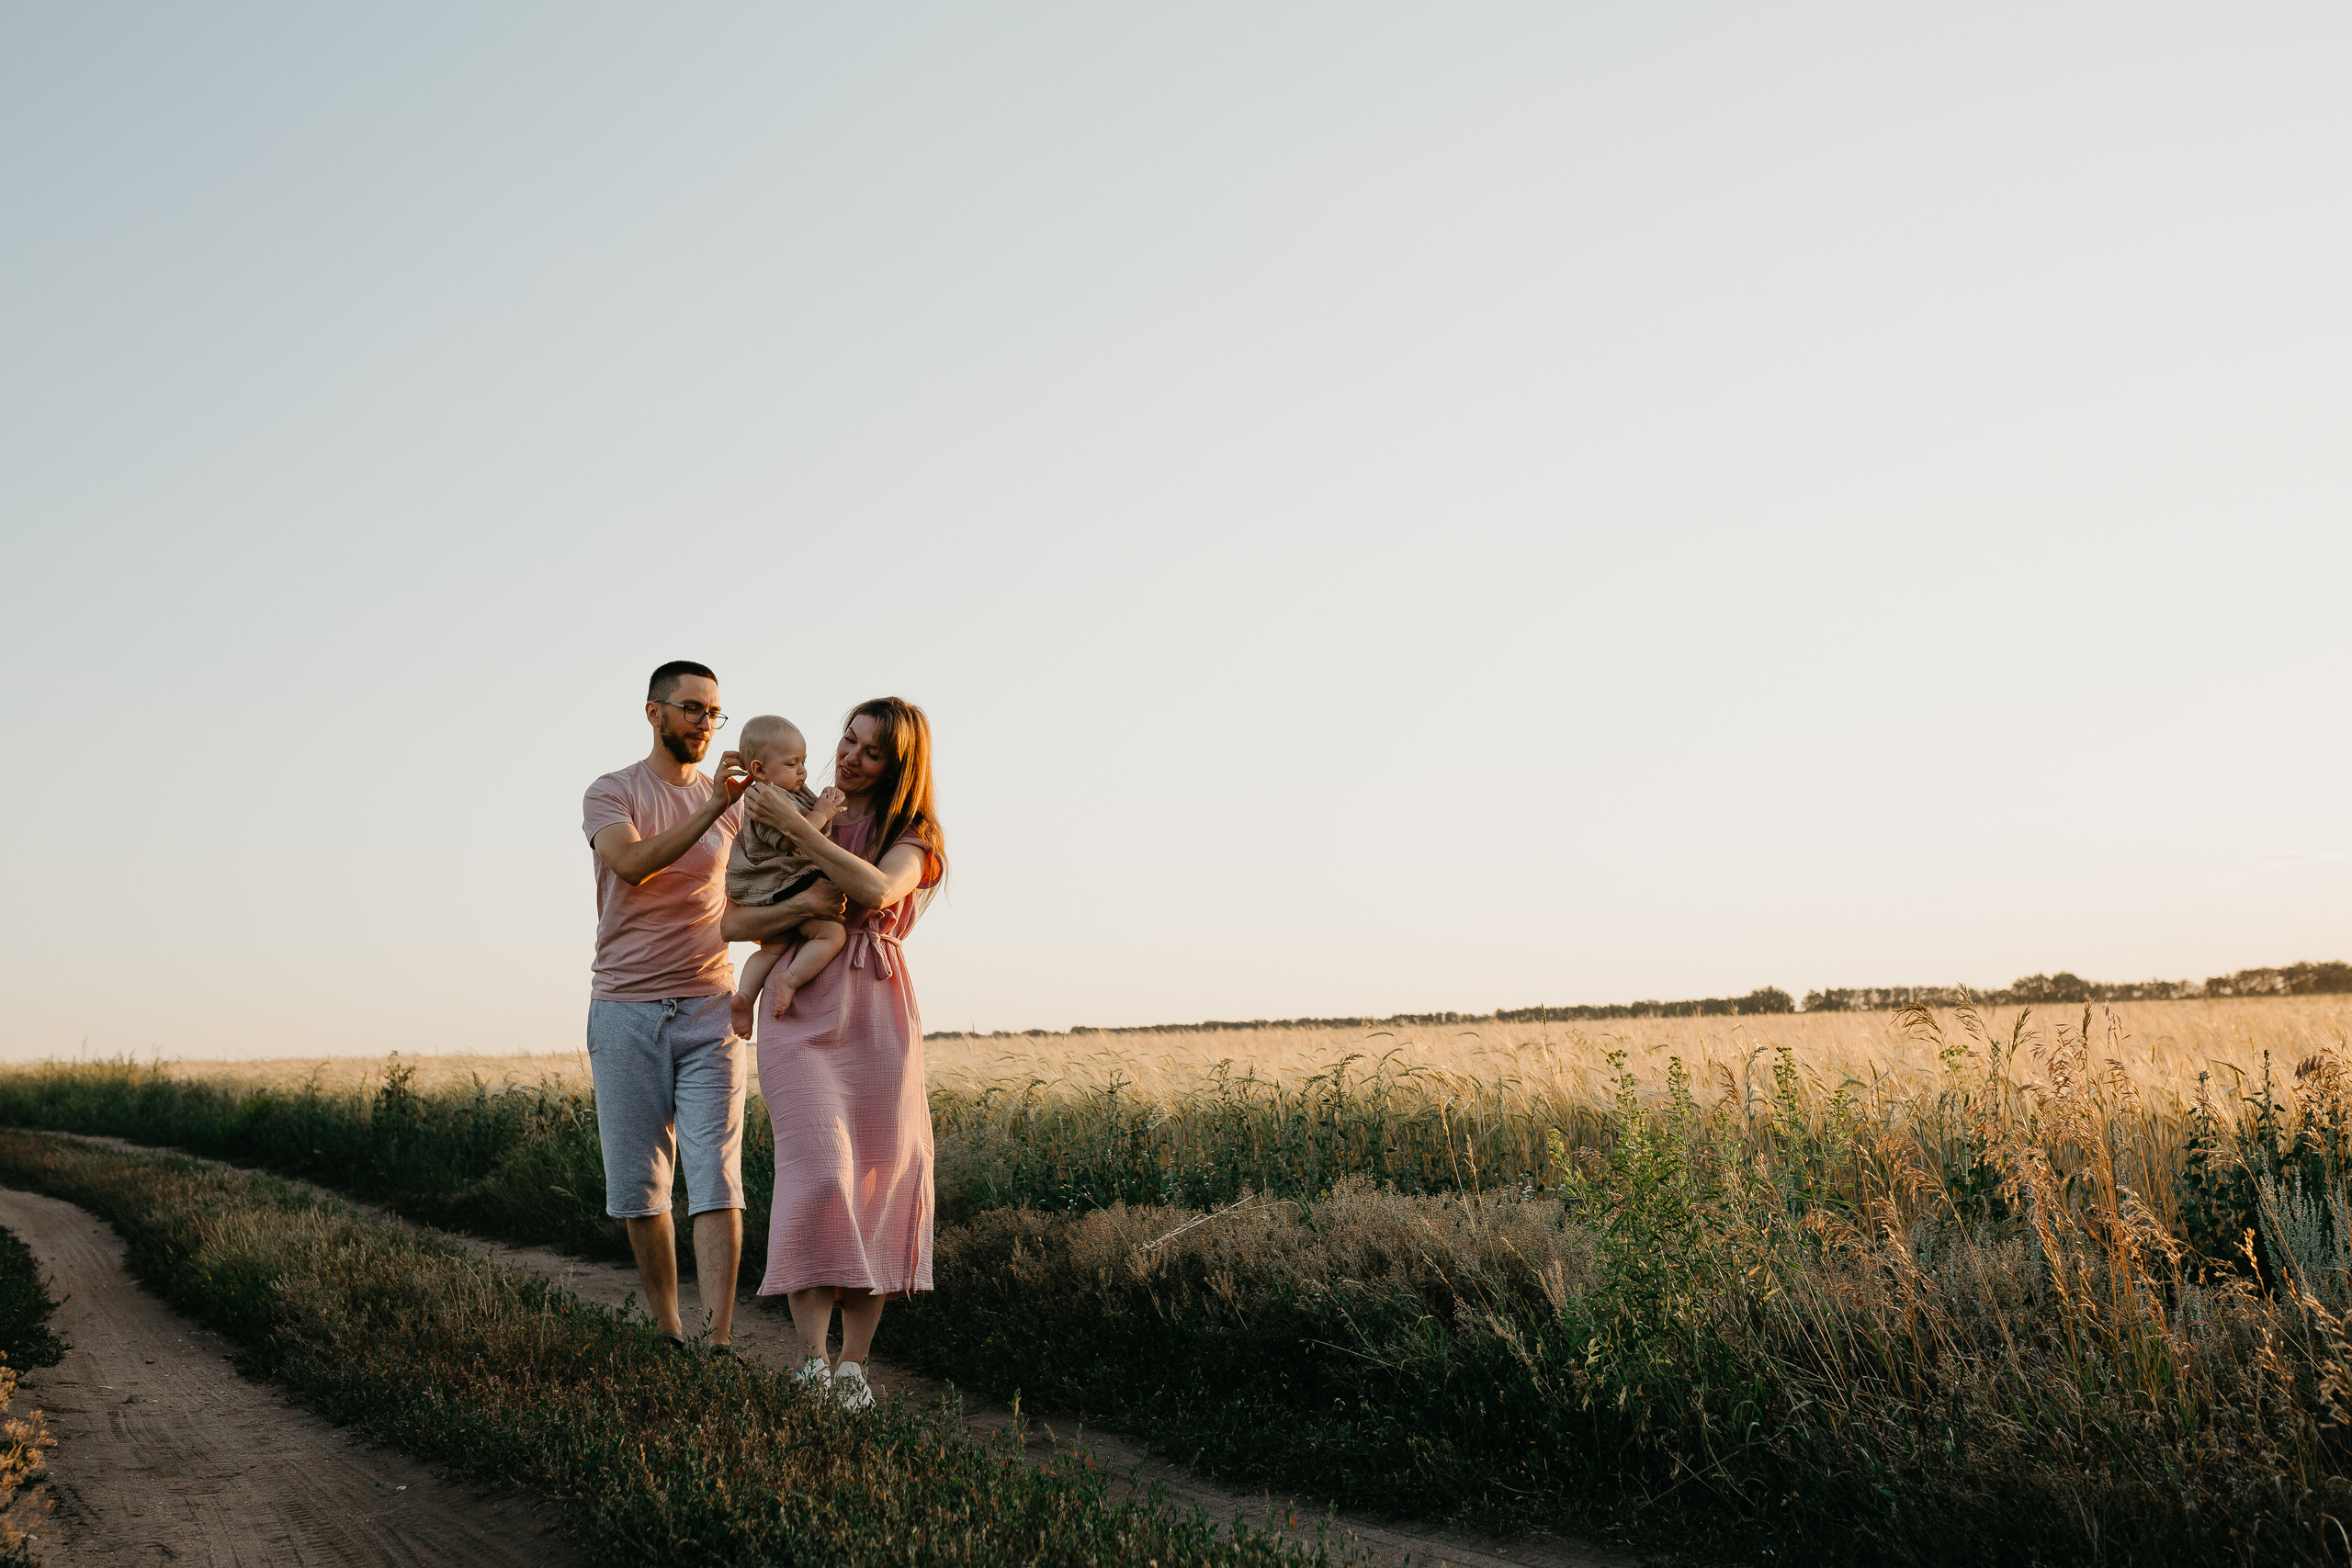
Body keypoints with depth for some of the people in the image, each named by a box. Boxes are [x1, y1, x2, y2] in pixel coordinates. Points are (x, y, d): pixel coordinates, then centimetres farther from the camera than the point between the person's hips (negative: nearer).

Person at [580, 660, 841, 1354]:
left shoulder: (732, 803, 12)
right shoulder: (611, 794, 1)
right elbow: (631, 864, -21)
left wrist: (804, 904, -15)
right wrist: (709, 808, -30)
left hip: (709, 1010, 2)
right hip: (626, 1010, -2)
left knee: (716, 1180, -8)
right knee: (638, 1185, 4)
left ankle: (720, 1343, -11)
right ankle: (665, 1334, 18)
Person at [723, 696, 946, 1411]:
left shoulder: (914, 836, 9)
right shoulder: (787, 822, 14)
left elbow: (877, 890, -15)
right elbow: (731, 922, 10)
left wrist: (796, 827, -15)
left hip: (879, 1011, 1)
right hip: (800, 1009, -1)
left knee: (879, 1184, -2)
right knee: (820, 1175, -16)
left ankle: (853, 1365, 5)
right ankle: (810, 1360, -11)